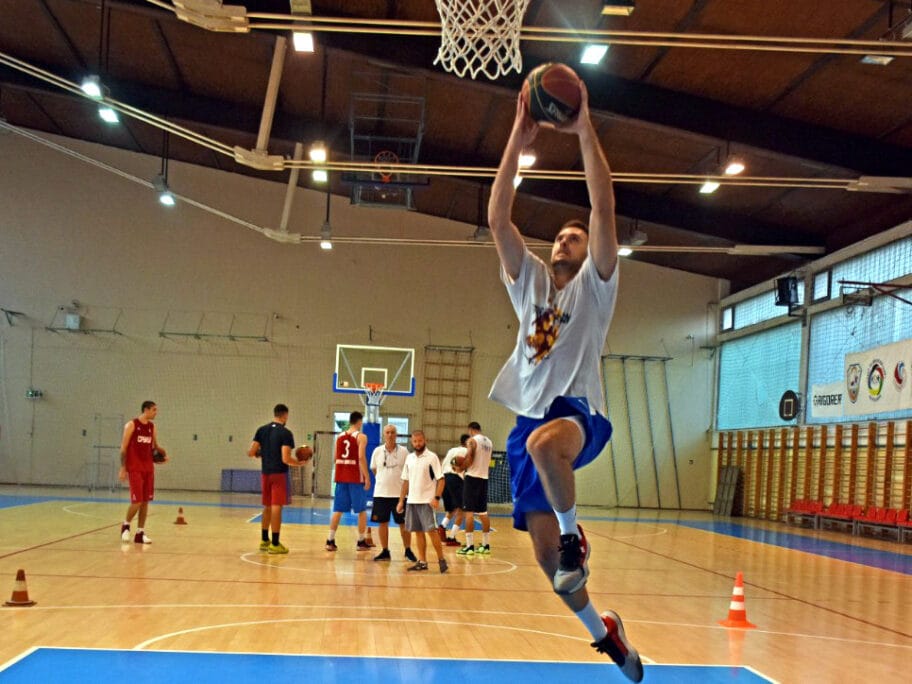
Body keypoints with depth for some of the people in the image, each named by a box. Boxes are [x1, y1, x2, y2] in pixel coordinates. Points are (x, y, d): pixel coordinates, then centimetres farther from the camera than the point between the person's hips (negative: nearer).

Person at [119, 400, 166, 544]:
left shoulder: (152, 426, 10)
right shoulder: (131, 425, -7)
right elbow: (123, 448, -8)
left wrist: (162, 454, 1)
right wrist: (123, 468, -13)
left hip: (148, 468, 6)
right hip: (135, 468, -6)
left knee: (145, 501, 5)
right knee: (137, 501, -11)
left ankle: (140, 533, 11)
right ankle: (126, 525, 14)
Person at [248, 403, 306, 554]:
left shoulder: (261, 430, 5)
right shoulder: (286, 433, -11)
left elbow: (251, 453, 2)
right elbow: (286, 459, -19)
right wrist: (300, 463, -1)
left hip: (265, 473, 6)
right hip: (279, 474, -6)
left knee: (267, 507, 17)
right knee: (276, 507, -3)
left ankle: (264, 540, 26)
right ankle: (275, 544, -1)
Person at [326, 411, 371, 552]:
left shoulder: (340, 437, 11)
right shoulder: (361, 437, -6)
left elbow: (336, 458, 12)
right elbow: (361, 457, -16)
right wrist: (367, 477, -14)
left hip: (341, 477, 5)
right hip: (356, 478, -5)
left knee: (338, 510, 8)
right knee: (362, 511, 7)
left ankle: (330, 540, 3)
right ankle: (361, 541, 10)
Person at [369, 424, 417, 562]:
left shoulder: (403, 451, -3)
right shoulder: (377, 451, 2)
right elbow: (374, 469, 13)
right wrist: (385, 480, 10)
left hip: (399, 493, -2)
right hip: (381, 493, 2)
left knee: (404, 523, 2)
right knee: (382, 523, 5)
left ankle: (408, 550, 15)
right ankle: (385, 551, 15)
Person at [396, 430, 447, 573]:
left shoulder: (432, 457, -6)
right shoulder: (409, 458, 11)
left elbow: (440, 479, -10)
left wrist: (437, 498, -20)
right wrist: (401, 500, 11)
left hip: (427, 501, -6)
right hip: (412, 501, 6)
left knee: (431, 530, -9)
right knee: (418, 532, 8)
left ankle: (441, 559, 0)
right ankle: (422, 562, 12)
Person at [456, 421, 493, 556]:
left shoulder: (472, 440, -9)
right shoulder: (489, 442, 14)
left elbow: (469, 460, -18)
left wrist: (460, 468, 0)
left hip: (473, 477, -7)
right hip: (484, 478, 7)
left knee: (469, 511, -5)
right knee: (483, 512, 14)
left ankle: (470, 546, -9)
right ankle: (486, 545, 17)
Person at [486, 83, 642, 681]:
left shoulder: (594, 286, 6)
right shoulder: (530, 279, 17)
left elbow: (605, 208, -7)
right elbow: (498, 218, 5)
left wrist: (585, 130, -10)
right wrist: (518, 140, 0)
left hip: (580, 412, -5)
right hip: (531, 418, 5)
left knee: (544, 442, -43)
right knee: (546, 555, 4)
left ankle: (575, 533, -17)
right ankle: (602, 631, 28)